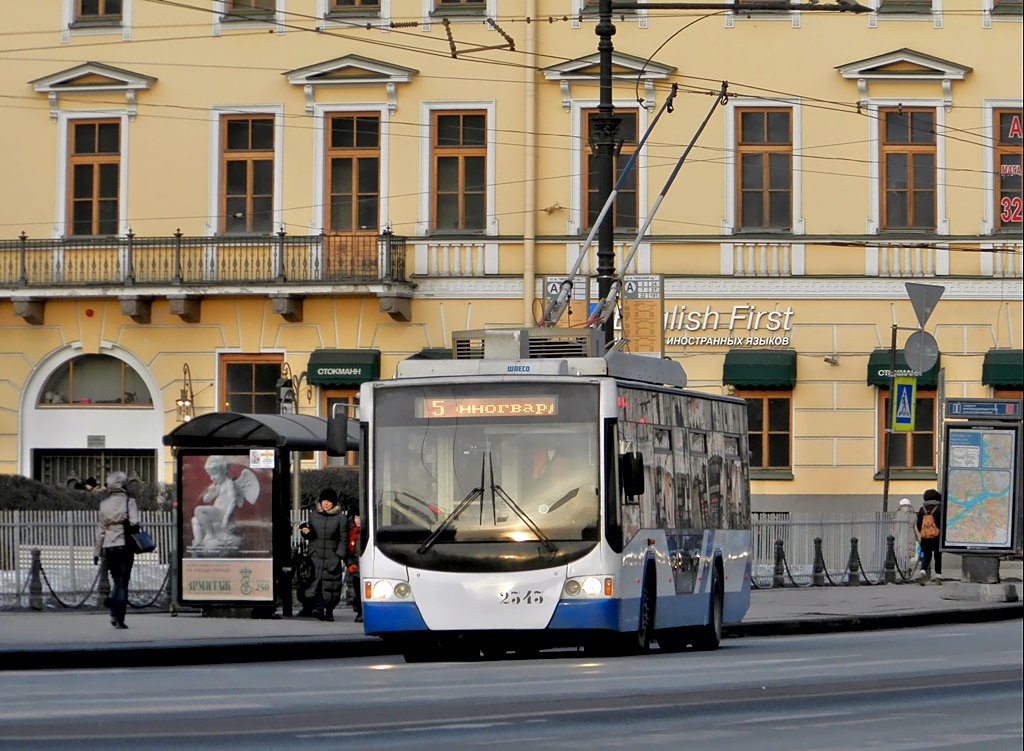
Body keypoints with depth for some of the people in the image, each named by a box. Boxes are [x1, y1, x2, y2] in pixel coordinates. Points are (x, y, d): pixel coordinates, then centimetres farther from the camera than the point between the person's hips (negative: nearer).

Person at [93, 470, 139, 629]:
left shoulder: (104, 503, 3)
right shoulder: (129, 502, -7)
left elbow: (100, 528, 7)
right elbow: (134, 523, -15)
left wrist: (97, 551, 11)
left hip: (108, 547, 3)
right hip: (124, 545, -3)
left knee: (116, 581, 18)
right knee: (123, 583, 2)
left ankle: (114, 614, 7)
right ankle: (119, 619, -3)